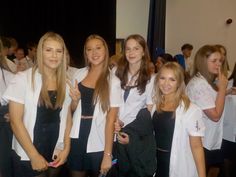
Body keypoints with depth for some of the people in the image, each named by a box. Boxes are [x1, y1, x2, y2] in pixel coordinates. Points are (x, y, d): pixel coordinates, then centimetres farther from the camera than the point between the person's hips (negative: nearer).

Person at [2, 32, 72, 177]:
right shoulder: (23, 79, -12)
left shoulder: (66, 82, 1)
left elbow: (67, 117, 7)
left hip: (56, 154, 4)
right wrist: (34, 155, -14)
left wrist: (66, 149, -1)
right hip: (27, 156, -4)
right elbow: (15, 121, -13)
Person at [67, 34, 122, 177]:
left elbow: (111, 119, -14)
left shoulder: (113, 80, -10)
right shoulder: (79, 74, 3)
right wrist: (75, 99, -9)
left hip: (99, 143, -3)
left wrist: (108, 154, -16)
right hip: (77, 138, 4)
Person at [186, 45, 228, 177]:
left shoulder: (210, 82, 7)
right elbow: (215, 115, -25)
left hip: (213, 139, 9)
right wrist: (222, 88, -20)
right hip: (201, 141, -9)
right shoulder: (198, 84, -24)